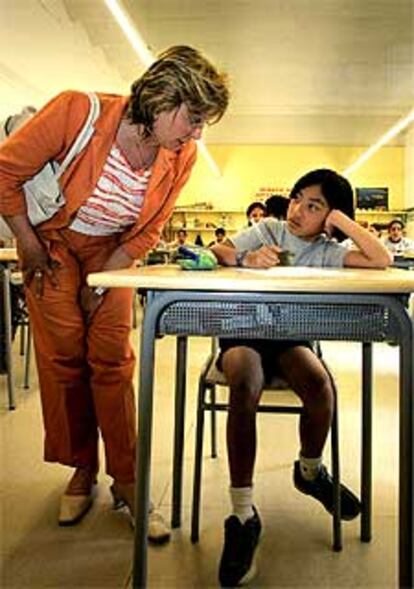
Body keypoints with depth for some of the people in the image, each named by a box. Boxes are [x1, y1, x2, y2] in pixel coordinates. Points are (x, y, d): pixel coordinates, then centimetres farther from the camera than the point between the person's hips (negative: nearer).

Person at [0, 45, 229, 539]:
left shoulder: (181, 156, -17)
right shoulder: (76, 112, -30)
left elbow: (148, 231, -5)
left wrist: (102, 282, -8)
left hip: (113, 251, 2)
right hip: (52, 240, -2)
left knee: (113, 360, -5)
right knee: (63, 356, -4)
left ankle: (127, 481, 5)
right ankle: (83, 471, 12)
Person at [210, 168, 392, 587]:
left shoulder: (326, 251, 3)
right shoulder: (268, 229, 3)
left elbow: (382, 261, -9)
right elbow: (217, 251, -6)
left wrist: (344, 221, -9)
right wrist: (247, 259, -26)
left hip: (291, 336, 2)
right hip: (243, 331, -1)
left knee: (320, 384, -28)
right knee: (244, 387, -33)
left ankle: (310, 471, 7)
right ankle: (243, 516, -24)